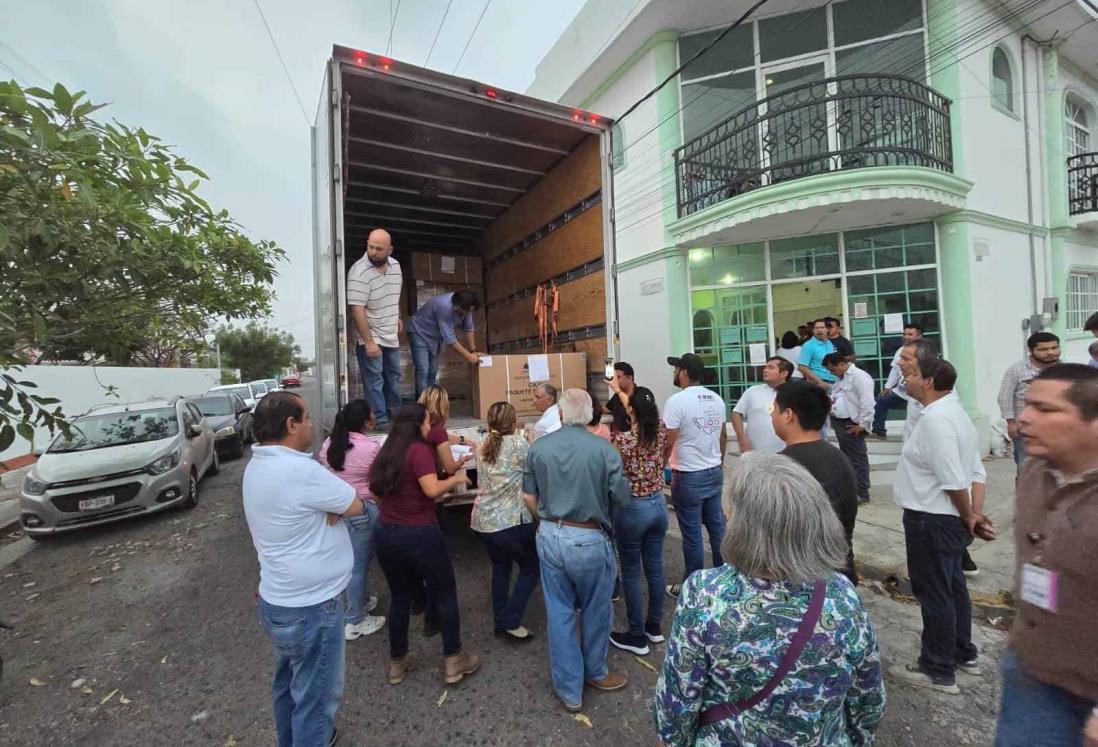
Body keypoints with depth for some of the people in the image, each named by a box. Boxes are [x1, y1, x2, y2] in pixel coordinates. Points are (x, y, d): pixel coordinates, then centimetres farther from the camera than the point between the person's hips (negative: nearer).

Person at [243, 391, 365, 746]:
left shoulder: (257, 465, 1)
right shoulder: (300, 470, -30)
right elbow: (355, 505, -18)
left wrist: (327, 506, -13)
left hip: (278, 600, 9)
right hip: (310, 607, -9)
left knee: (288, 684, 27)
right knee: (316, 696, 10)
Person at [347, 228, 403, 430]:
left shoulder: (395, 265, 3)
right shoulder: (359, 272, -20)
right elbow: (357, 310, -23)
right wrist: (368, 342, -24)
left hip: (391, 336, 7)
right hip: (370, 338, -7)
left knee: (393, 378, 17)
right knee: (374, 381, -1)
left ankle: (394, 414, 32)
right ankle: (381, 421, 8)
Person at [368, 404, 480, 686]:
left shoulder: (386, 452, 5)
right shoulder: (419, 450, -16)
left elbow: (377, 489, 14)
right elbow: (432, 489, -26)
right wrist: (456, 478, -9)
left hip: (386, 533, 7)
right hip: (419, 534, -7)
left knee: (399, 596, 21)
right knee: (445, 594, 11)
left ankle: (397, 663, 33)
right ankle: (453, 661, 21)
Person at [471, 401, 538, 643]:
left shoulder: (484, 446, 7)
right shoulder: (519, 444, -13)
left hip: (482, 521, 7)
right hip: (510, 521, -7)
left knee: (500, 568, 22)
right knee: (531, 569, 12)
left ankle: (500, 622, 31)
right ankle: (512, 622, 12)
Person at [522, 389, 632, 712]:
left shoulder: (538, 448, -5)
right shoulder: (603, 449, -15)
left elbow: (529, 497, 2)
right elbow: (622, 498, -9)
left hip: (549, 537, 3)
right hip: (588, 539, -3)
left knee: (559, 613, 17)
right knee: (595, 611, 21)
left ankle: (569, 690, 32)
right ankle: (596, 673, 44)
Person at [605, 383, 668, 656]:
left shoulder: (623, 439, -22)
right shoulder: (660, 431, -4)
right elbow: (642, 412, 16)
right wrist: (619, 390, 29)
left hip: (632, 509, -6)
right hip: (659, 505, 6)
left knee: (631, 573, 9)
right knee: (655, 568, 18)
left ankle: (637, 636, 22)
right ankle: (654, 626, 35)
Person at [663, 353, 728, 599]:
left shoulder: (677, 400, -17)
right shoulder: (716, 399, 5)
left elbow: (668, 442, -17)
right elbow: (723, 436, 13)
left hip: (689, 477, -7)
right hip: (715, 473, 7)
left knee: (692, 535, 4)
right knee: (717, 528, 17)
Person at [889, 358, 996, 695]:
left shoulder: (935, 418, -23)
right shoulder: (952, 411, 10)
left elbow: (954, 480, -23)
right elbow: (965, 473, 11)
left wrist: (969, 517, -9)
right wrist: (971, 515, 11)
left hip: (932, 519, -10)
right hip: (948, 518, 10)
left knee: (933, 592, 4)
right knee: (951, 587, 23)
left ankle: (938, 670, 18)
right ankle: (964, 654, 39)